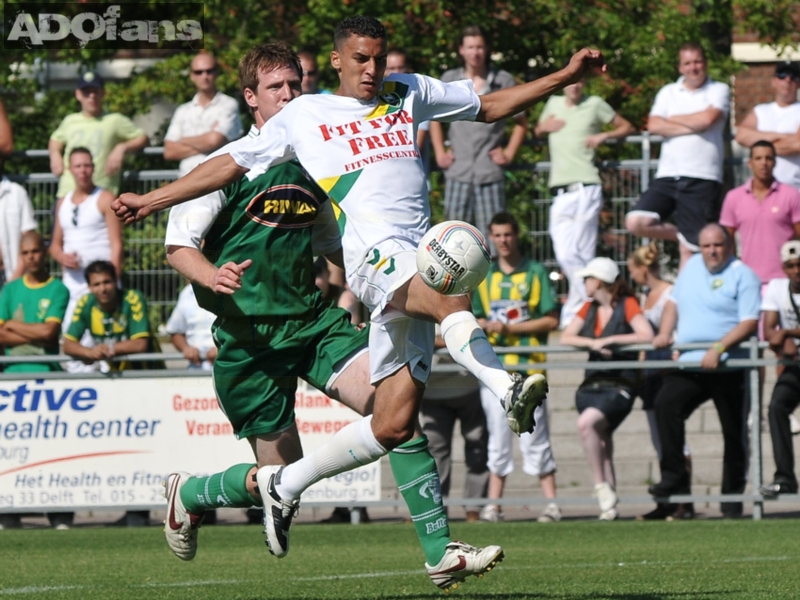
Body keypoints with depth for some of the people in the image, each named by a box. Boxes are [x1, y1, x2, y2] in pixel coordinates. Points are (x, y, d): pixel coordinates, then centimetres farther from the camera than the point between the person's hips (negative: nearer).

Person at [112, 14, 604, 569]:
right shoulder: (305, 116, 14)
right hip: (374, 252, -5)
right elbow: (233, 163, 17)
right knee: (454, 299, -38)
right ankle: (508, 389, -59)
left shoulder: (409, 94, 23)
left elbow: (490, 105, 31)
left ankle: (286, 484, 12)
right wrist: (152, 201, 14)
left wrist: (565, 76, 22)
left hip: (418, 263, 5)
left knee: (393, 426, -2)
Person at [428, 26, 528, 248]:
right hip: (458, 171, 2)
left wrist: (509, 153, 2)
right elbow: (435, 118, 20)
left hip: (490, 171, -2)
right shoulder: (449, 80, 8)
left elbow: (521, 121, 12)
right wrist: (439, 152, 10)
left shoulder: (504, 81, 3)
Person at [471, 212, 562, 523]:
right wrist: (485, 325, -5)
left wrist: (511, 328, -11)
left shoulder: (535, 272, 2)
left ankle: (551, 503, -3)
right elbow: (475, 319, 19)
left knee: (535, 437, -5)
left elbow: (551, 320, -3)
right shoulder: (483, 276, 15)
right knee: (497, 437, 5)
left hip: (528, 366, -4)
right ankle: (493, 504, 6)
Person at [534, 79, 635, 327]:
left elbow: (627, 127, 12)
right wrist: (545, 127, 10)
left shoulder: (595, 105, 5)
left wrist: (604, 135, -6)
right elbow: (537, 131, 32)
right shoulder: (553, 104, 17)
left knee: (579, 254, -10)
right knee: (564, 254, -2)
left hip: (585, 188, -5)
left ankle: (575, 312, -6)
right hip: (560, 192, 5)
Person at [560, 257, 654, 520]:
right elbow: (566, 337, 6)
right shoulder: (589, 309, 16)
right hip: (591, 385, 7)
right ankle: (609, 507, 6)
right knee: (602, 450, 3)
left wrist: (608, 340, -16)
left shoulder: (627, 305, -2)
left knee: (586, 422, -30)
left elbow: (647, 336, -16)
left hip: (619, 387, -7)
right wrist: (593, 343, -11)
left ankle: (601, 485, -22)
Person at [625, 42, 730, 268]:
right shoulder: (668, 92, 14)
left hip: (702, 179, -4)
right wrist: (692, 127, -8)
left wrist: (674, 119, 1)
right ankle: (680, 235, 9)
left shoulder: (719, 91, 5)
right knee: (636, 222, -13)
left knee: (690, 250, -2)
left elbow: (707, 119, -13)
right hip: (667, 175, 4)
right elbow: (654, 126, -1)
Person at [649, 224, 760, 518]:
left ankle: (732, 498, 12)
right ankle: (674, 477, -15)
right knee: (666, 404, -19)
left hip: (728, 369, -5)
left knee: (734, 433, 1)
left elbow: (749, 322, -13)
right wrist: (665, 333, 6)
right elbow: (674, 302, 25)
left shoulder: (742, 276, -4)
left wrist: (719, 348, -24)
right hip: (688, 365, 5)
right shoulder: (692, 267, 17)